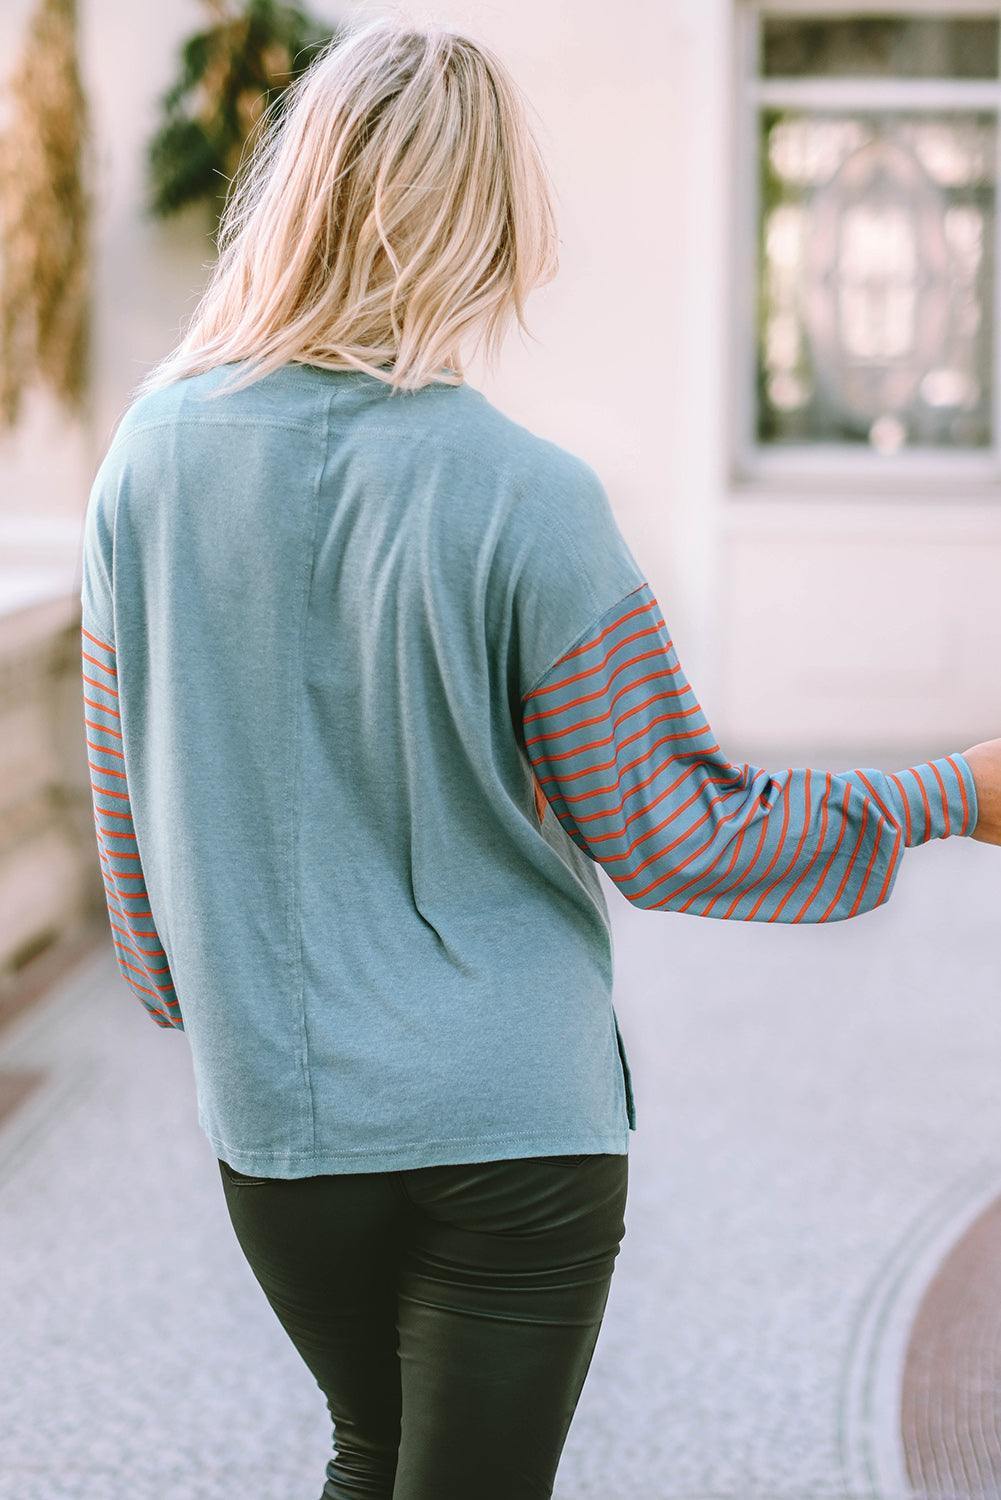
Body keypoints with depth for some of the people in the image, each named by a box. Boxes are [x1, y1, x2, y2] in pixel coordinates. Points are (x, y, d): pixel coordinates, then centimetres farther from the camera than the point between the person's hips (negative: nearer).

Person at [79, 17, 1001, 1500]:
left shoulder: (156, 449, -4)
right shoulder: (525, 498, -17)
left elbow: (128, 795, 6)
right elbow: (671, 838, -11)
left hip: (272, 1115, 4)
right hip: (511, 1119, -4)